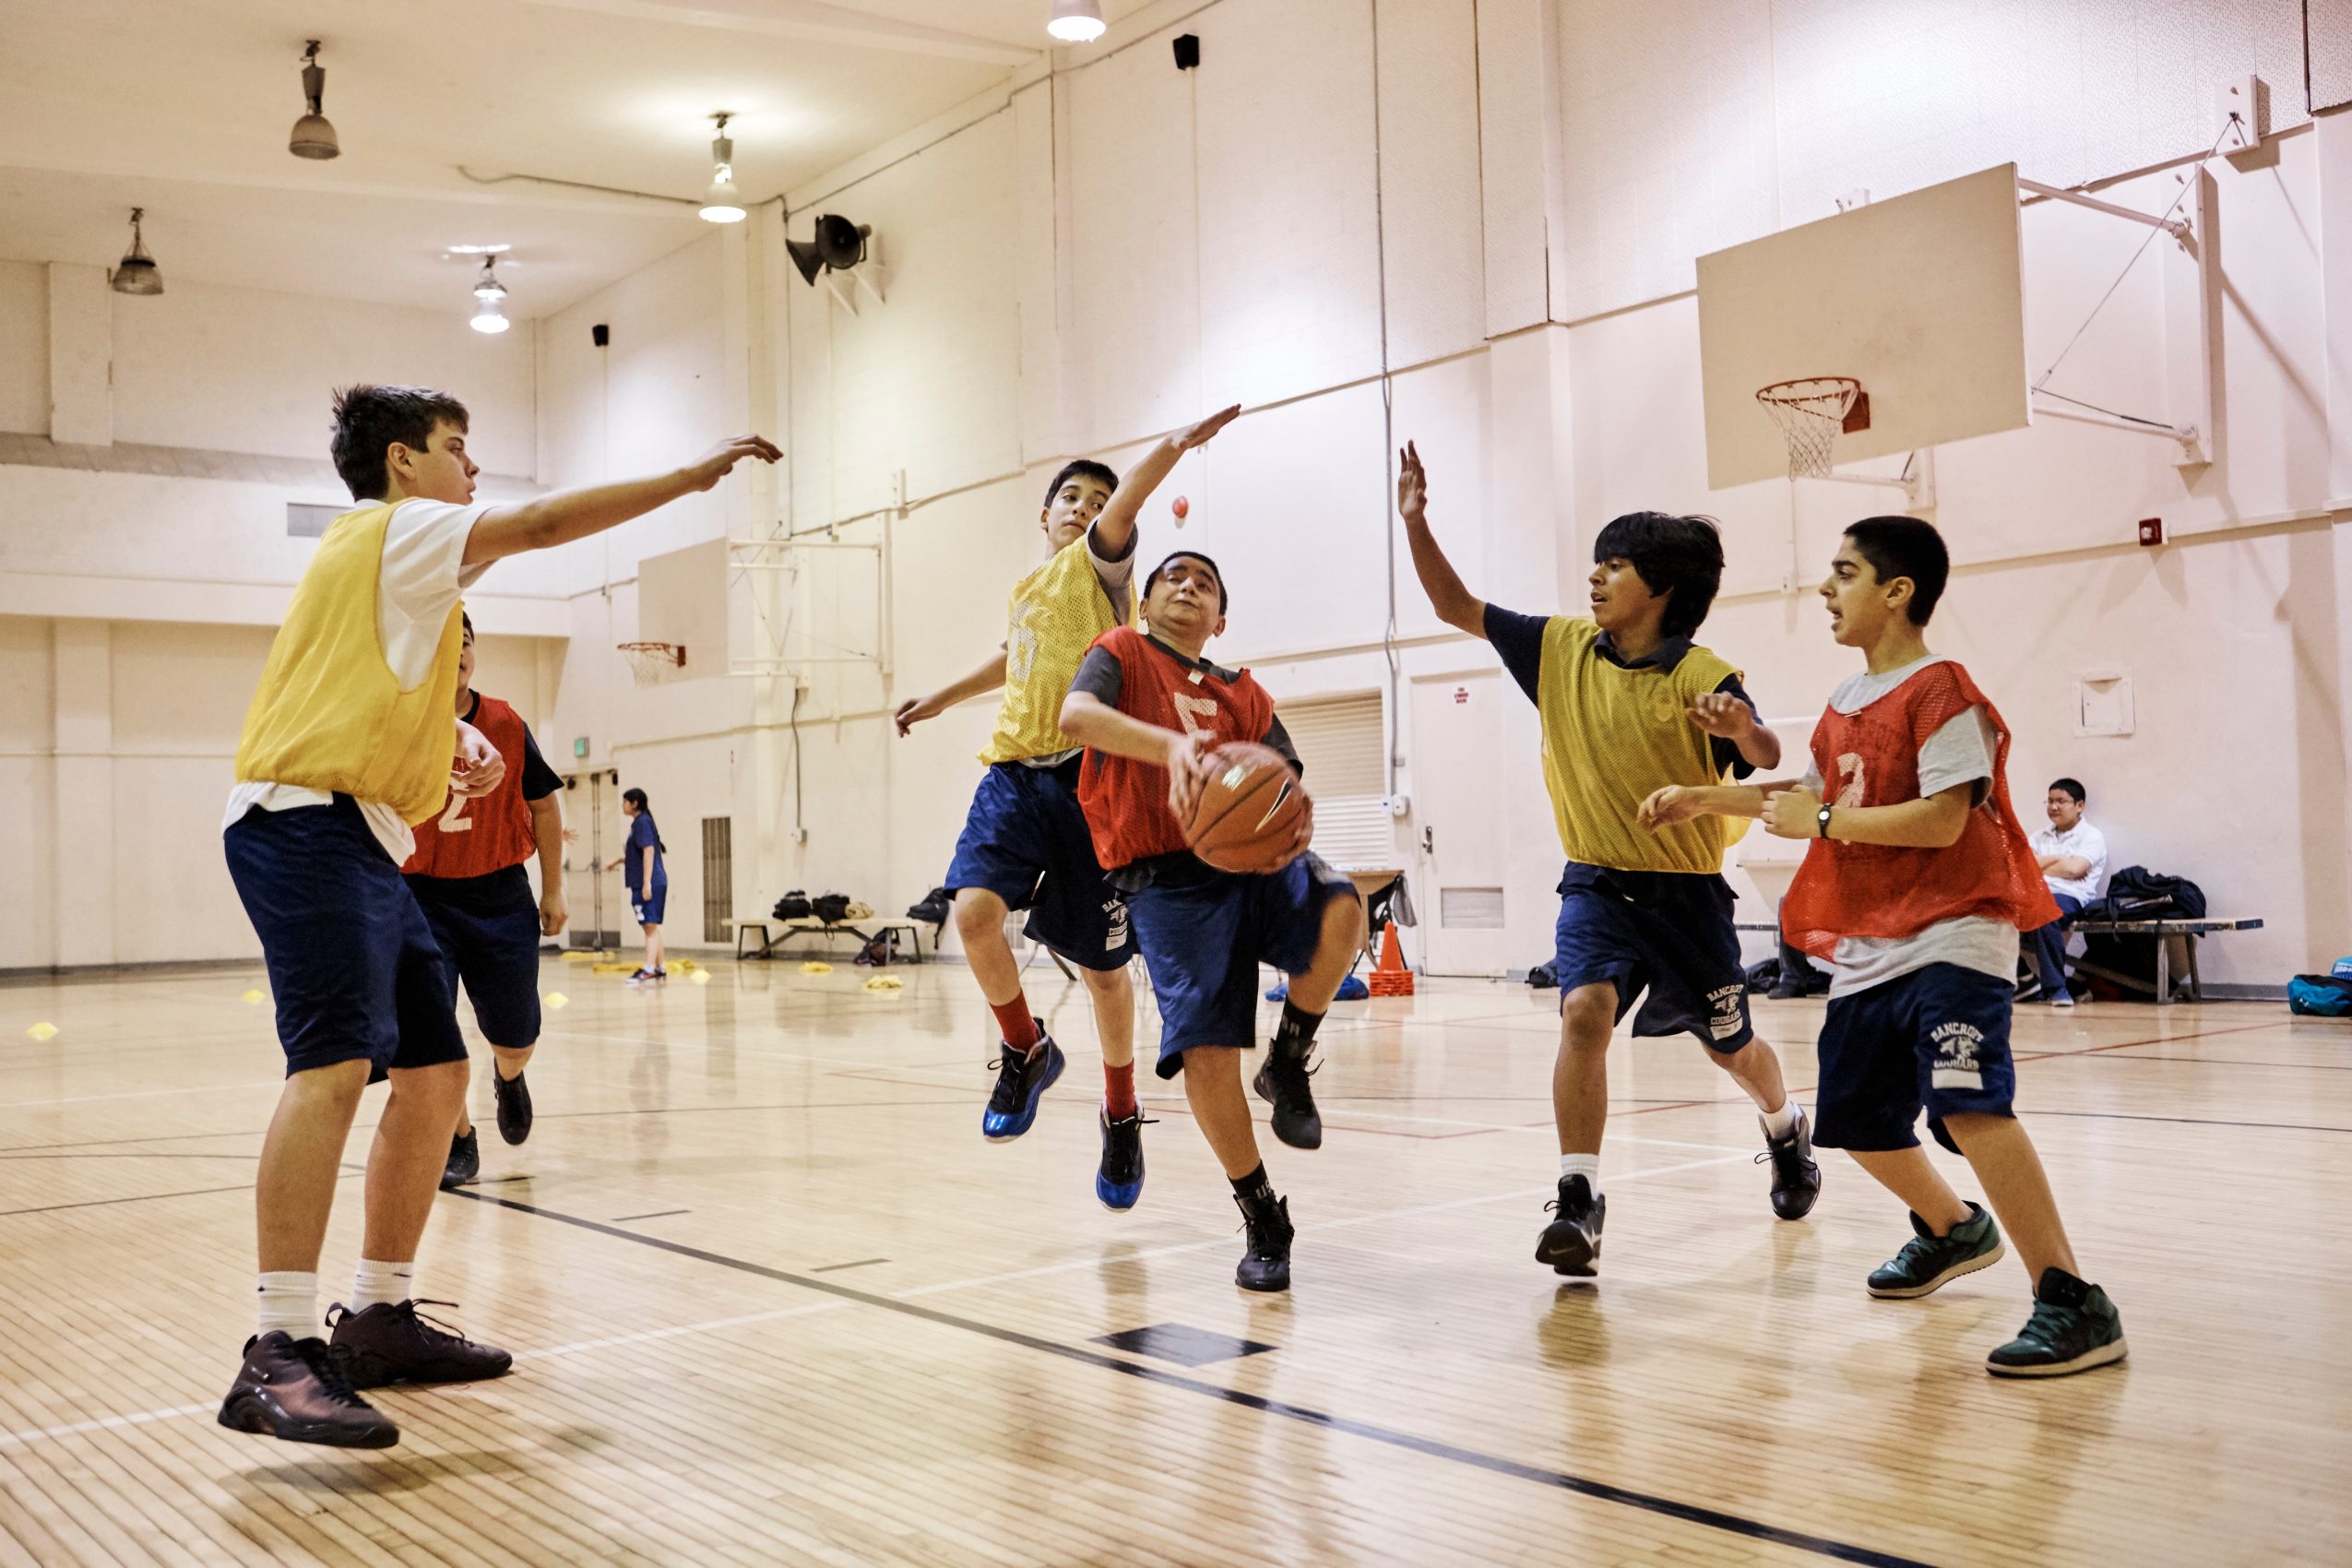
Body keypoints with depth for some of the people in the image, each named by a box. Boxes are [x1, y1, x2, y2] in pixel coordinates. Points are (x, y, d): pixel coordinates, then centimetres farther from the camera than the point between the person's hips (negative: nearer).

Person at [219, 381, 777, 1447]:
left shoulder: (401, 560, 26)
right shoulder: (393, 529, -1)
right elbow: (544, 523, -9)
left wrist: (459, 741, 9)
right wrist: (692, 475, -3)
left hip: (364, 841, 11)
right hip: (308, 825, -11)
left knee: (434, 1071, 9)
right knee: (336, 1061, -24)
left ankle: (379, 1319, 15)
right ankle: (279, 1358, -31)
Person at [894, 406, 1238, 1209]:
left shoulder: (1100, 564, 3)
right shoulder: (1024, 592, 20)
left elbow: (1120, 513, -19)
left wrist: (1171, 448, -38)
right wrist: (943, 697, 47)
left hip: (1086, 777, -5)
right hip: (1014, 774, 5)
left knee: (1102, 964, 1)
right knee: (974, 909, -21)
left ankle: (1121, 1116, 23)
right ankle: (1026, 1052, 5)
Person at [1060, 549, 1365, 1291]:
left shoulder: (1244, 694, 22)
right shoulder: (1123, 653, 10)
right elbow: (1077, 714, -12)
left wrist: (1298, 822, -13)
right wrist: (1170, 744, -30)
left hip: (1257, 861, 3)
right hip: (1170, 881, -3)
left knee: (1340, 912, -30)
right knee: (1205, 1054, -15)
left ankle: (1289, 1061, -3)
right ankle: (1261, 1218, 6)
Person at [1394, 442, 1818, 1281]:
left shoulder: (1701, 676, -16)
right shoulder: (1561, 649, -2)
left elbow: (1765, 758, -28)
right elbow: (1457, 608, 1)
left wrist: (1744, 731, -50)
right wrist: (1416, 522, -8)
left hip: (1685, 891, -2)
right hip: (1597, 884, 2)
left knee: (1730, 1045, 16)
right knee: (1584, 1009, -24)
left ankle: (1787, 1129, 49)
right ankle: (1578, 1199, -20)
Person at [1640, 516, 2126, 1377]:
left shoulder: (1940, 691, -12)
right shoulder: (1845, 703, 13)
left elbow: (1944, 820, -20)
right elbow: (1810, 796, 26)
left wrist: (1825, 822, -15)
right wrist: (1701, 799, 21)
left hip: (1950, 937, -9)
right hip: (1868, 950, 9)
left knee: (1967, 1104, -27)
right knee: (1857, 1120, 16)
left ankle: (2072, 1304, -23)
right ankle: (1952, 1230, 43)